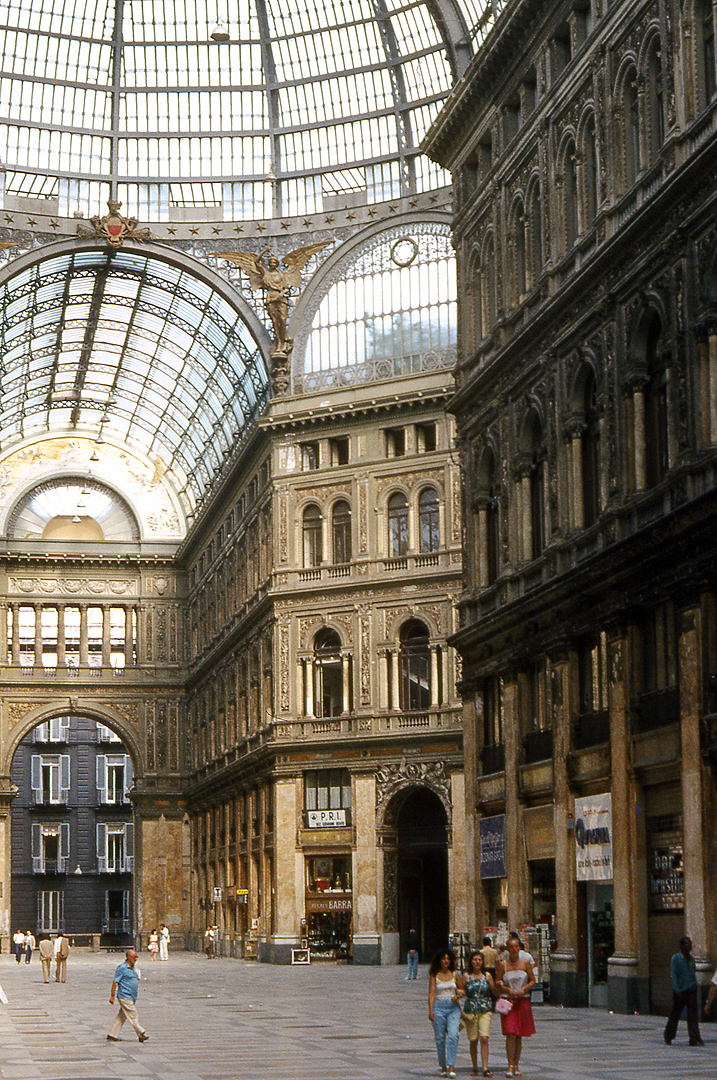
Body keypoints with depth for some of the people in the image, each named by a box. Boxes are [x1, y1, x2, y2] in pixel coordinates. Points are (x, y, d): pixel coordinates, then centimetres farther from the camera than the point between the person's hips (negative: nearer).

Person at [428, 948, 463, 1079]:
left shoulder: (455, 975, 10)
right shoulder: (434, 976, 4)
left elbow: (462, 990, 19)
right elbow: (431, 993, -3)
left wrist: (458, 994, -4)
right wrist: (431, 1010, -14)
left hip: (453, 1007, 1)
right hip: (439, 1007, -1)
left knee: (453, 1035, -15)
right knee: (440, 1038, 0)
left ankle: (451, 1066, -17)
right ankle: (443, 1067, 12)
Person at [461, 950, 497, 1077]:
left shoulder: (487, 975, 6)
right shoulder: (466, 976, 4)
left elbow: (495, 993, 9)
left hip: (485, 1010, 0)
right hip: (470, 1011, 0)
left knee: (484, 1038, -13)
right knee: (473, 1040, 3)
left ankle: (485, 1068, -13)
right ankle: (475, 1068, 17)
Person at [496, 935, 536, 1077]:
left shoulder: (525, 963, 4)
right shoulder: (503, 964, 1)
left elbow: (533, 981, 8)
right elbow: (497, 983, 5)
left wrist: (524, 989, -9)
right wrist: (507, 990, -13)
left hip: (523, 1001, 2)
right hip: (507, 1001, -2)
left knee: (519, 1035, 6)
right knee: (510, 1034, -13)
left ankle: (516, 1065, 15)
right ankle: (510, 1066, -10)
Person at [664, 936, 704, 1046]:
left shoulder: (691, 958, 11)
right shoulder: (676, 958, -7)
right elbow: (673, 975, -11)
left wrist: (694, 984, 8)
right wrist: (677, 990, -17)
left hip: (690, 990, 5)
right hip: (680, 991, -5)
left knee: (693, 1014, -5)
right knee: (676, 1013, 7)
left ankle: (695, 1040, -8)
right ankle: (668, 1036, 24)